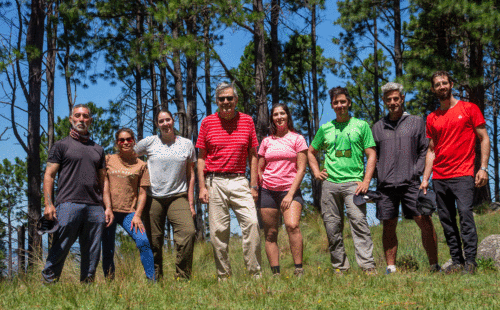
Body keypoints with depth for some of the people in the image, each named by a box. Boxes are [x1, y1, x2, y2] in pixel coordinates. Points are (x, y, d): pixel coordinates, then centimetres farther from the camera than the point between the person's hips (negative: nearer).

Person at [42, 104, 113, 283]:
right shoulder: (62, 146, 9)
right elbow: (49, 176, 3)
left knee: (92, 254, 4)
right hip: (68, 204, -4)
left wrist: (108, 207, 10)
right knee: (59, 250, -6)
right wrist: (48, 203, -10)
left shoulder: (98, 149, 21)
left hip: (95, 207, 4)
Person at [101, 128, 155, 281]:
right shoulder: (108, 160, 11)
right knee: (108, 250, 1)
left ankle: (152, 281, -15)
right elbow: (104, 185, 5)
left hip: (129, 212, -1)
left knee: (143, 241, -19)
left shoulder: (141, 165, 9)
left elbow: (142, 192, 4)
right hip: (109, 211, 1)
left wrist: (137, 215, -7)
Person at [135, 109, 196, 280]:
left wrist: (191, 203, 5)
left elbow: (190, 175, 10)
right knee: (154, 241, 2)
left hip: (178, 197, 0)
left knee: (188, 232, -20)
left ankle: (183, 277, -11)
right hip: (153, 198, 0)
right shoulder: (149, 143, 5)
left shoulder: (187, 144, 9)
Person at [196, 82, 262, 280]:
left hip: (239, 181, 0)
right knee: (218, 230, 0)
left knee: (251, 222, -13)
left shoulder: (247, 121, 7)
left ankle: (255, 273, -3)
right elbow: (201, 158, 7)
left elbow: (253, 156, 10)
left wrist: (254, 185, 4)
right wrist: (202, 187, -1)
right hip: (215, 182, 0)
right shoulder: (208, 122, 5)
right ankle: (223, 276, 11)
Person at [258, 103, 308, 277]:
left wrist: (290, 194, -10)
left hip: (290, 190, -3)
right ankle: (275, 274, 6)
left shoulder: (297, 139, 5)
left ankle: (299, 270, -21)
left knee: (292, 225, -24)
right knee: (270, 234, 0)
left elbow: (301, 169, -1)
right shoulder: (266, 141, 13)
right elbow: (259, 169, 17)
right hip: (268, 191, 3)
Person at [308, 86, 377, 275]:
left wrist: (366, 181, -6)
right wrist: (316, 172, 12)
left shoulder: (361, 125, 8)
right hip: (329, 183, 3)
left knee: (359, 221, -16)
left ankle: (368, 266, -17)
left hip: (353, 182, -3)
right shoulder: (325, 129, 15)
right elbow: (311, 152, 28)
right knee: (332, 227, 3)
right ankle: (339, 267, 12)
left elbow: (371, 155, 5)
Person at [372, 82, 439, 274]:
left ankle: (434, 266, 0)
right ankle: (390, 267, 11)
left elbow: (425, 150, 8)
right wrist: (378, 175, 4)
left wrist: (417, 171, -4)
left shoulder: (416, 122, 11)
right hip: (386, 185, 2)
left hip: (410, 183, -2)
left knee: (425, 222, -8)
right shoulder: (378, 127, 15)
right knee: (388, 227, 4)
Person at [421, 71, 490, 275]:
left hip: (462, 175, -4)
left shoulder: (469, 109, 4)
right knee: (447, 221, 3)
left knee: (465, 214, -14)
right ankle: (457, 262, 8)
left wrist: (483, 168, -7)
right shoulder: (432, 118, 15)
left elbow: (484, 139, 3)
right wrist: (425, 178, 9)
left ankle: (470, 262, -10)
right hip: (439, 178, 5)